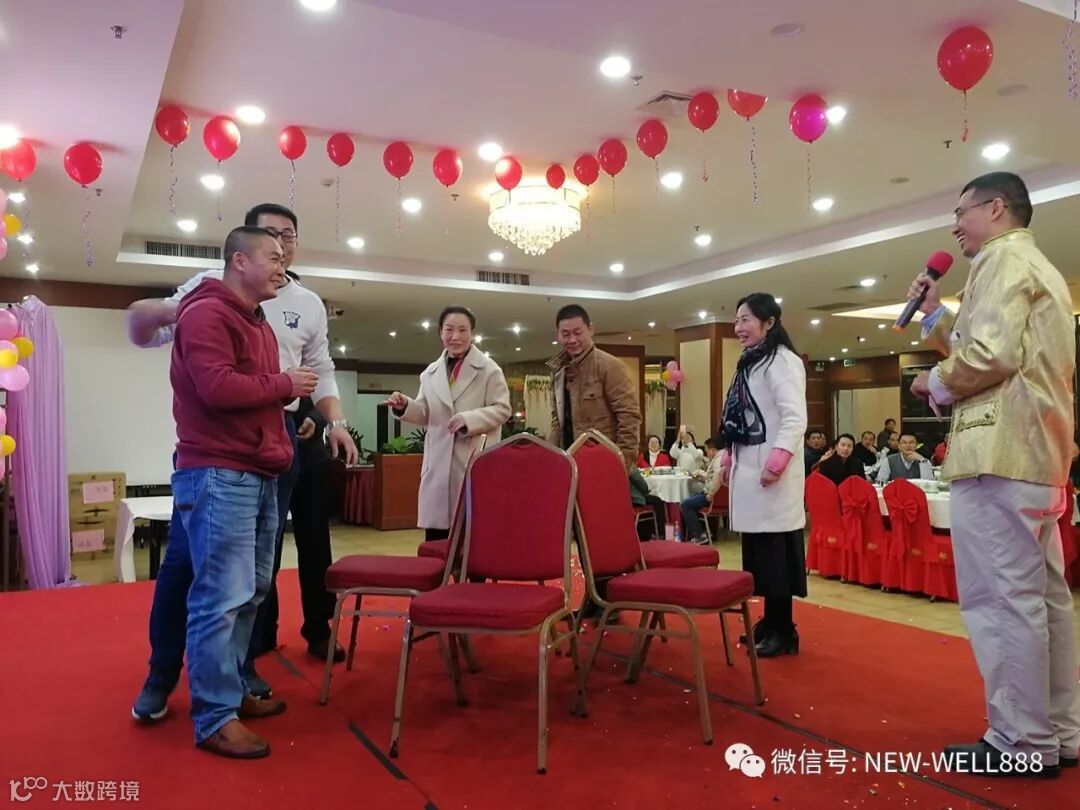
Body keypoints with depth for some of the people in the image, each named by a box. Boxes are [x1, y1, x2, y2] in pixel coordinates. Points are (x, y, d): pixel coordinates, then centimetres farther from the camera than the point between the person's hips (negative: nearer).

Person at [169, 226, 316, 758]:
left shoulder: (257, 322, 21)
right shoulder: (206, 313, -9)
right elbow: (218, 388, -22)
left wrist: (280, 447, 11)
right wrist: (284, 384, -9)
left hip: (259, 473, 10)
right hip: (219, 475, -10)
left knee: (250, 592, 14)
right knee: (222, 597, -7)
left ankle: (230, 692, 26)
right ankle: (215, 719, 2)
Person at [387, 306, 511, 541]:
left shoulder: (489, 369, 0)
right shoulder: (430, 372, 15)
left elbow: (502, 409, -4)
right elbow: (425, 414, 18)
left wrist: (469, 418, -19)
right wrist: (405, 406, -3)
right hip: (439, 463, 4)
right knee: (434, 540, 7)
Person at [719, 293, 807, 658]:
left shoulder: (781, 360, -9)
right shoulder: (749, 364, 19)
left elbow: (795, 418, -18)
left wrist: (776, 461, -23)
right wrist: (729, 458, 16)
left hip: (769, 472, -9)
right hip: (748, 469, 9)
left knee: (776, 550, -5)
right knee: (758, 551, 11)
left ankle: (783, 631, 3)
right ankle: (770, 621, 20)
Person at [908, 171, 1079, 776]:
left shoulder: (1003, 258, -6)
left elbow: (991, 354, -20)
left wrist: (935, 384, -4)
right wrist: (936, 314, 23)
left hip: (999, 450, -11)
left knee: (1000, 598, -7)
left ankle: (1021, 742, -1)